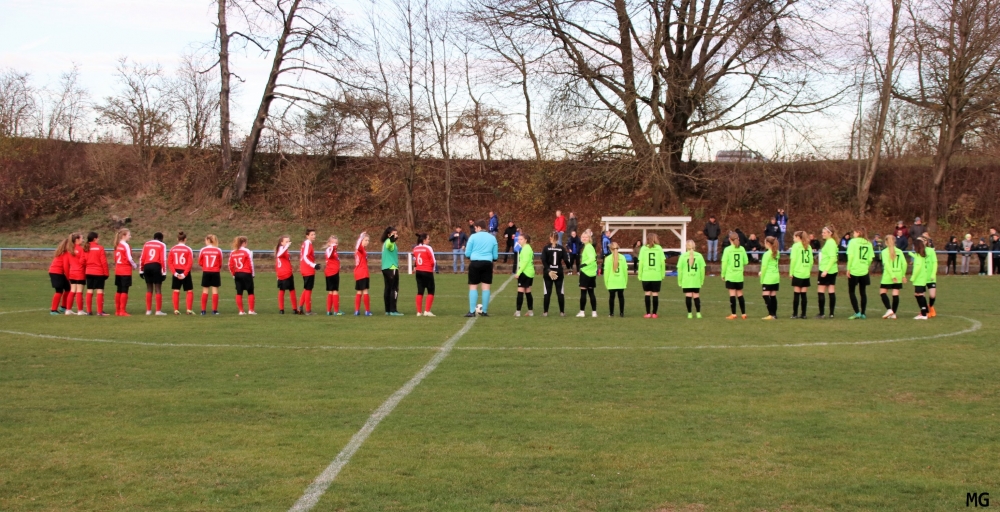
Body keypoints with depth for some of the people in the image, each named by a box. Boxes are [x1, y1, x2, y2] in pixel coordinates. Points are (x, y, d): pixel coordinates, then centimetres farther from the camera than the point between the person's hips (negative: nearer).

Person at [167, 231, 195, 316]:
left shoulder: (172, 249, 2)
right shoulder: (188, 249, -6)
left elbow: (169, 262, -4)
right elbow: (190, 263, -13)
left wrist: (175, 273, -7)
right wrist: (184, 274, -12)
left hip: (176, 272, 2)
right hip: (185, 272, -2)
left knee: (176, 291, 9)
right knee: (189, 291, 8)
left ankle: (176, 310, 4)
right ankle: (189, 309, -1)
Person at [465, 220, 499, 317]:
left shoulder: (473, 237, -1)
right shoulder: (492, 238, 8)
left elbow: (467, 253, -1)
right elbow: (495, 256, 9)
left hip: (475, 263, -2)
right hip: (488, 263, 2)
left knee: (473, 287, 2)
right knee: (486, 287, 7)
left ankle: (472, 311, -4)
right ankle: (485, 311, 8)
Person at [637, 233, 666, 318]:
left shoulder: (643, 248, -1)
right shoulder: (659, 248, 1)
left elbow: (641, 263, -4)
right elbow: (662, 262, -2)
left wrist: (640, 275, 3)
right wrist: (663, 274, 6)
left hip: (646, 276, 0)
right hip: (657, 276, 0)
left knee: (647, 294, 5)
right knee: (655, 294, 5)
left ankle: (648, 313, 4)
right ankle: (654, 313, 6)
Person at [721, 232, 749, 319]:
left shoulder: (728, 249, -8)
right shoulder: (742, 249, 1)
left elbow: (724, 263, -9)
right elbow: (745, 262, 4)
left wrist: (723, 274, 1)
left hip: (730, 276, -3)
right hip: (739, 276, 3)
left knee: (732, 294, -2)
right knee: (740, 294, 11)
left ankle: (733, 314, -3)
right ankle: (743, 314, 13)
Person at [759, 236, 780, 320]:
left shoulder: (767, 254, -12)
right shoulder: (777, 253, 10)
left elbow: (764, 267, -11)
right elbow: (775, 264, 12)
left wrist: (761, 279, -3)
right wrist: (762, 272, 10)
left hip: (768, 278, -7)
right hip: (776, 277, 7)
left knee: (766, 295, -6)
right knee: (773, 296, 9)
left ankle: (771, 314, -13)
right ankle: (774, 314, 9)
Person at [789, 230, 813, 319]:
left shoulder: (796, 246, -6)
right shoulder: (808, 246, 9)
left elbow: (793, 260, -10)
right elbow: (811, 261, 8)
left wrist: (791, 272, -4)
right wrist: (809, 270, 15)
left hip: (797, 273, -4)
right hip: (806, 274, 4)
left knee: (797, 294, -1)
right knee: (804, 294, 6)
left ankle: (795, 314, 0)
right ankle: (803, 314, 8)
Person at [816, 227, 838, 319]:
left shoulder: (830, 243, -15)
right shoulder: (830, 242, 14)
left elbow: (833, 258, -22)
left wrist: (826, 270, -25)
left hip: (826, 271, -10)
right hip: (832, 271, 10)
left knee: (820, 291, -5)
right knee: (831, 292, 8)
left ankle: (821, 313, -5)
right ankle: (831, 313, 10)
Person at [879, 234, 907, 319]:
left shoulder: (885, 251, -4)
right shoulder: (899, 251, 6)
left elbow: (887, 264, -14)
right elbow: (904, 263, 2)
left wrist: (892, 276, -15)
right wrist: (903, 275, 10)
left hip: (888, 276, -4)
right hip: (898, 275, 4)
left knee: (882, 292, 6)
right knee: (895, 294, 5)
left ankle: (889, 309, -9)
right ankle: (893, 313, 6)